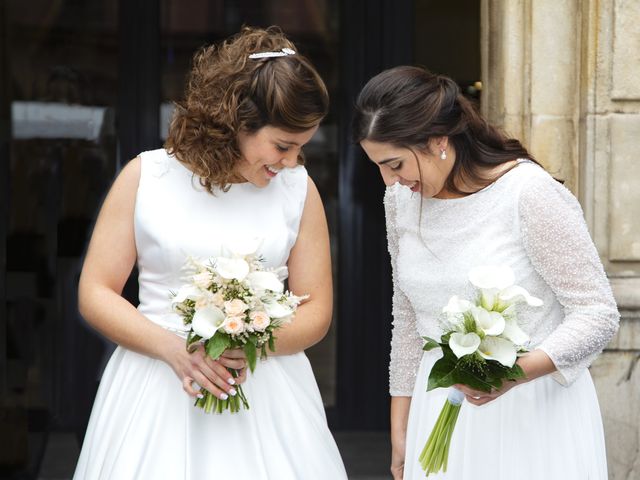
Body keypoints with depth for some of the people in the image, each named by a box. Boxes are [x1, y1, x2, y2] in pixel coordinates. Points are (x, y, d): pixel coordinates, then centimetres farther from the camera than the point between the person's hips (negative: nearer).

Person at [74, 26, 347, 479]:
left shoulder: (298, 188, 3)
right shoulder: (146, 176, -2)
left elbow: (315, 312, 3)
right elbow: (95, 294, -2)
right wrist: (174, 348, -16)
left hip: (266, 393, 2)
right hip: (157, 392, -1)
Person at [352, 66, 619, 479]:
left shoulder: (532, 194, -16)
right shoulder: (402, 199, 2)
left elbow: (598, 314, -15)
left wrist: (516, 372, -30)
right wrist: (400, 430, 14)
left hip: (533, 411, -5)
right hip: (443, 411, 5)